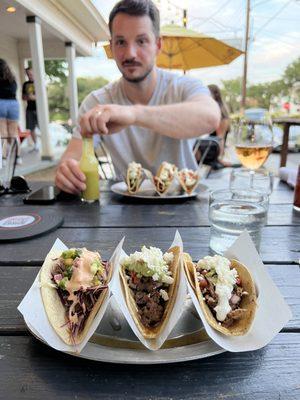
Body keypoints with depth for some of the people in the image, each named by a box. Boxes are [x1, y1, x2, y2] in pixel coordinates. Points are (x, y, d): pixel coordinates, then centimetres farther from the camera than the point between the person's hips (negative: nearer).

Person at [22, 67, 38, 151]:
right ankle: (35, 145, 14)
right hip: (30, 109, 4)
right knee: (32, 129, 3)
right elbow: (23, 97, 15)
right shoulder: (25, 84, 13)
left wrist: (34, 97, -19)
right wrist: (28, 97, -7)